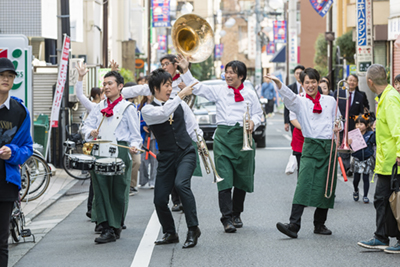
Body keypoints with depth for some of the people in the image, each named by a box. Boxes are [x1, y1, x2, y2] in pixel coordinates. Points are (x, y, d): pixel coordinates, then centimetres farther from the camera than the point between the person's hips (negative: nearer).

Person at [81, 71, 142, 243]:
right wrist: (91, 132, -7)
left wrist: (134, 145, -18)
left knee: (118, 191, 1)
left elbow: (135, 135, 2)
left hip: (119, 153, -4)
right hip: (100, 153, 4)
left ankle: (116, 228, 12)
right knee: (100, 189, -6)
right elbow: (86, 126, 16)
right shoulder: (99, 107, 18)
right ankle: (106, 228, -8)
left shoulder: (127, 108, 4)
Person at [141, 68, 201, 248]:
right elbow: (163, 113, -23)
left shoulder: (179, 104, 9)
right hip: (166, 157, 0)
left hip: (186, 152, 0)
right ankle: (170, 234, 24)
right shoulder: (148, 110, -2)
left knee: (181, 184, -27)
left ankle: (193, 228, -20)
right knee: (160, 199, -1)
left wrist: (200, 141, -2)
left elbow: (192, 125, 15)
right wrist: (181, 95, -23)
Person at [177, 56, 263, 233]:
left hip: (243, 137, 1)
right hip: (223, 136, -1)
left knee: (242, 179, 8)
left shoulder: (250, 94, 9)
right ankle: (227, 218, -13)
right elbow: (197, 88, 5)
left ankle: (236, 214, 25)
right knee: (224, 178, -11)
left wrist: (253, 122, -7)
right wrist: (186, 71, -4)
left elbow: (258, 114, 14)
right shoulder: (219, 91, 8)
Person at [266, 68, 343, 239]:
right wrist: (278, 83, -34)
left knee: (327, 188, 6)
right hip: (311, 147, -3)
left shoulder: (330, 101, 13)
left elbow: (338, 121, 22)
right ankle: (293, 225, -23)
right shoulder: (300, 102, 4)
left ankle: (319, 224, 18)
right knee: (303, 185, -16)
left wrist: (337, 127, -1)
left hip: (330, 147, 3)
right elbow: (289, 96, -16)